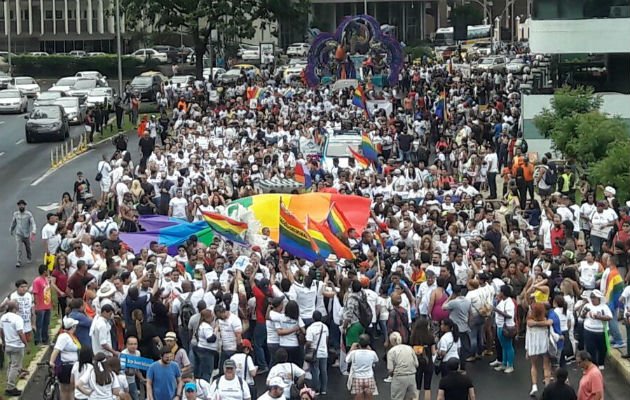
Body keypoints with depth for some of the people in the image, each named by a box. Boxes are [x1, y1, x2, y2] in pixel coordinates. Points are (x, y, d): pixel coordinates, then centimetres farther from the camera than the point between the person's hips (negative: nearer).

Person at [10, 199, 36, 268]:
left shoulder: (28, 214, -15)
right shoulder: (15, 214, -4)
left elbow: (33, 224, -20)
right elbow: (13, 223, 13)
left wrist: (33, 233, -34)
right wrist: (11, 230, 25)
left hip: (27, 234, -1)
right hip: (18, 234, 1)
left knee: (28, 248, 18)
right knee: (19, 248, -11)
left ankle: (29, 258, 43)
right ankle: (19, 262, -6)